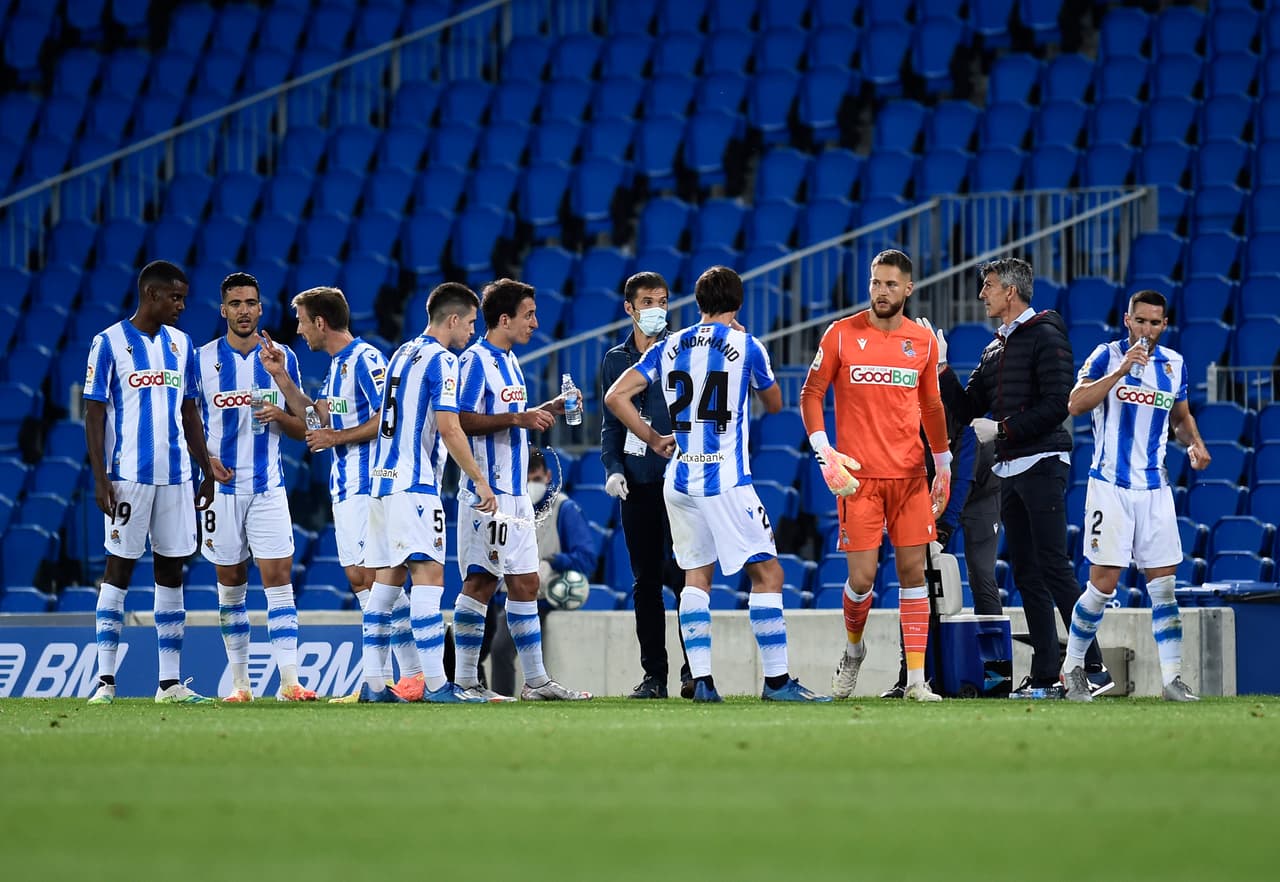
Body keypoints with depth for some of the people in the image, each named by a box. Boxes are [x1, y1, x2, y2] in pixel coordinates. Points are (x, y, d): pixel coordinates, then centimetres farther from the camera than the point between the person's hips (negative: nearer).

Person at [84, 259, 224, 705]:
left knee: (172, 570, 5)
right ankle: (105, 680, 0)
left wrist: (207, 470, 13)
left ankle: (170, 682, 8)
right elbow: (94, 414, -6)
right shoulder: (109, 343, -4)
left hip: (176, 476, 5)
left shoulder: (181, 344, 12)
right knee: (119, 568, -3)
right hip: (128, 476, -5)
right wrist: (100, 479, -12)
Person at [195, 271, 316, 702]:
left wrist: (280, 416, -12)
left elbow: (301, 429, 11)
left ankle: (289, 681, -14)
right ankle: (239, 681, 12)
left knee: (279, 578, -9)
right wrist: (204, 458, -13)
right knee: (231, 583, 5)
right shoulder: (202, 359, 2)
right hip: (222, 485, 0)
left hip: (268, 486, 0)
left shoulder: (282, 358, 6)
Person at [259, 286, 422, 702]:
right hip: (346, 486, 10)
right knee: (359, 577, 8)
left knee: (374, 576, -13)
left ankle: (413, 673, -13)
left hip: (367, 485, -10)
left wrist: (336, 437, -14)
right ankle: (381, 678, 10)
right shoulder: (337, 365, 18)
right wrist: (280, 375, 18)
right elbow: (315, 417, 24)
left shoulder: (365, 360, -12)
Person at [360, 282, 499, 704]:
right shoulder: (441, 360, -9)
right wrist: (479, 480, -11)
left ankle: (373, 683, 8)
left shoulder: (402, 354, 18)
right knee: (428, 577, -12)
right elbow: (449, 429, -16)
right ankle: (435, 683, -18)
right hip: (414, 485, -9)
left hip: (384, 478, 9)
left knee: (388, 579, 9)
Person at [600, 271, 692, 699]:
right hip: (637, 484, 3)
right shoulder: (616, 360, 14)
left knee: (687, 576, -8)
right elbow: (611, 423, 16)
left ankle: (694, 670, -3)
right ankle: (653, 675, 8)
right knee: (646, 582, 4)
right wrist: (613, 467, 0)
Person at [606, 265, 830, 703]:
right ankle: (777, 679, -4)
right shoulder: (746, 346, -1)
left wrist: (655, 440, 13)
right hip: (726, 480, -5)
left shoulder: (669, 347, 8)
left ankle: (701, 679, 3)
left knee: (696, 577, 12)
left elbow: (616, 396, 5)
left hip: (680, 480, 5)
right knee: (767, 573, 0)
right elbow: (774, 404, 16)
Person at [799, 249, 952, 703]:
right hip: (858, 476, -2)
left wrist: (943, 466, 16)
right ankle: (853, 649, 25)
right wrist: (824, 452, -10)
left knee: (913, 570, -3)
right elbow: (811, 394, 2)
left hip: (910, 474, 2)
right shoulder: (842, 334, -1)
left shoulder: (923, 341, 7)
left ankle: (916, 678, -1)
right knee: (861, 577, -5)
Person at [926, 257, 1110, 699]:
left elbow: (1056, 405, -15)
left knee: (1054, 569, -14)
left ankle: (1093, 666, -15)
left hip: (1041, 465, -9)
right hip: (1009, 472, 9)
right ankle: (1045, 677, 6)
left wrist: (1002, 429, -12)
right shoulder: (996, 347, 19)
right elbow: (968, 409, 20)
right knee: (1026, 574, 6)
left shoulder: (1045, 336, -6)